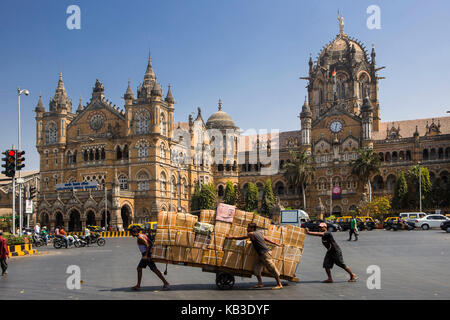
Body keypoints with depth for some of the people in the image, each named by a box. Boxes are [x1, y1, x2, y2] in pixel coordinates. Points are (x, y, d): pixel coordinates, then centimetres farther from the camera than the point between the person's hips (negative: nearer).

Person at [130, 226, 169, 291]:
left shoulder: (140, 238, -14)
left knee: (154, 269, -7)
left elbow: (147, 245, -24)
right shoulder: (143, 235, 14)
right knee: (139, 268, 12)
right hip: (146, 255, 10)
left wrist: (146, 255, -24)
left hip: (147, 255, -10)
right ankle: (138, 286, 15)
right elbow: (151, 243, 17)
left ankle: (165, 283, -4)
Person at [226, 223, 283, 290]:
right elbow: (267, 239, 22)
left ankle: (279, 284, -1)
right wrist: (275, 244, 34)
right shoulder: (259, 233, 14)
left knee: (272, 269, -5)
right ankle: (260, 283, 15)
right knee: (256, 268, 8)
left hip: (265, 254, -9)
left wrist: (232, 237, 12)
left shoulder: (251, 234, -9)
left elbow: (241, 238, 1)